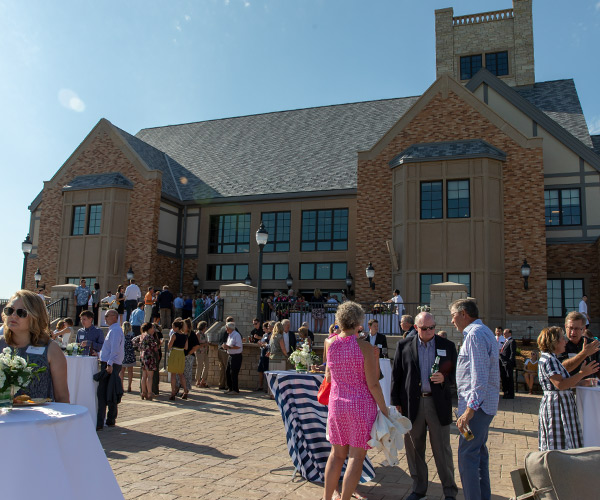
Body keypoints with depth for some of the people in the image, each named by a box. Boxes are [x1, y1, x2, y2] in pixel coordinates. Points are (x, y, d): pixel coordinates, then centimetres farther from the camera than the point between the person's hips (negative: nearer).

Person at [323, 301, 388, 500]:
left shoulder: (330, 344, -3)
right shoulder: (365, 348, -16)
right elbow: (373, 384, -15)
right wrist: (384, 409, -3)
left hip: (337, 403, 5)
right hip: (362, 405, -4)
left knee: (337, 453, 17)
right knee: (356, 456, 5)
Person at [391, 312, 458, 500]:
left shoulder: (447, 346, 4)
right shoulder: (404, 345, 2)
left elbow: (455, 373, 7)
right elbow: (396, 375, 3)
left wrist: (444, 378, -15)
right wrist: (396, 403, 0)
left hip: (438, 404, -1)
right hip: (412, 403, 1)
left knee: (442, 449, 5)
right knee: (414, 449, 10)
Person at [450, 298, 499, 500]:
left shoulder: (475, 334, -16)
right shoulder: (484, 331, 16)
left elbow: (479, 377, -24)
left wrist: (469, 410, -25)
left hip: (476, 404, -11)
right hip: (486, 403, 11)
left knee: (467, 456, -8)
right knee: (479, 453, 18)